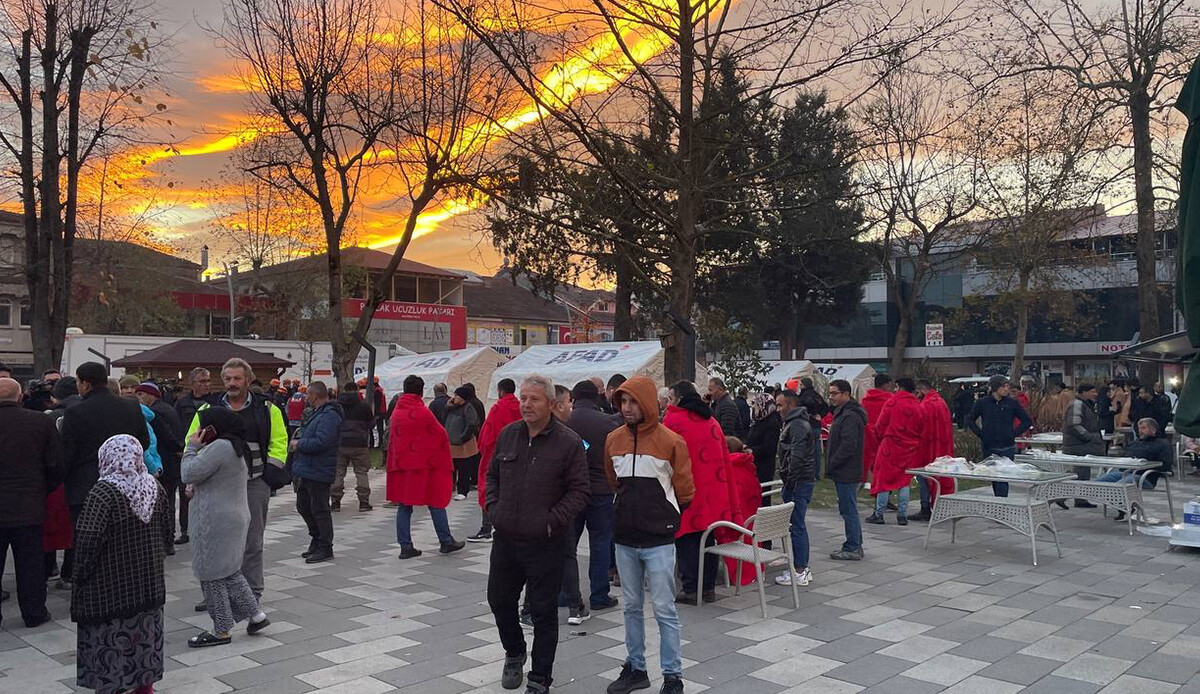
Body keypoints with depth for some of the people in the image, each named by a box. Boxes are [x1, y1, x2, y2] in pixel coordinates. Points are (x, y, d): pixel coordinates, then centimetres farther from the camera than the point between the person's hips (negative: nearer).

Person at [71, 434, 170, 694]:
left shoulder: (103, 492, -18)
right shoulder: (155, 488, 0)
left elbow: (89, 540, -21)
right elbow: (166, 532, 8)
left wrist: (81, 574, -8)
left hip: (110, 587, -6)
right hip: (149, 582, 6)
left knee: (110, 642, 5)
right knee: (146, 634, 16)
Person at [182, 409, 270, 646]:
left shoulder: (220, 447, -19)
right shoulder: (236, 447, 14)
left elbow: (189, 475, -19)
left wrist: (192, 447, -7)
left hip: (216, 522, -10)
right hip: (235, 517, 10)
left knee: (211, 575, 1)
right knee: (229, 572, 19)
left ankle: (221, 631, 10)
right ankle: (256, 615, 20)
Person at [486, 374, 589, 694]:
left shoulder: (569, 442, -11)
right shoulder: (508, 434, 4)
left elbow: (579, 490, -8)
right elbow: (492, 474, 17)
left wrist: (552, 521, -14)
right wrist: (493, 507, 4)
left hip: (545, 544, -5)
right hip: (505, 539, 5)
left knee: (543, 610, 5)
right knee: (499, 600, 17)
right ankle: (514, 653, 44)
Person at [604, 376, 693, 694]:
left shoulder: (671, 441, -10)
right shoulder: (613, 440, 3)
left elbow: (685, 491, -2)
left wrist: (662, 514, 7)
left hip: (658, 540, -5)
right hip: (624, 539, 5)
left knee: (664, 609, 1)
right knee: (632, 606, 15)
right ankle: (635, 668, 27)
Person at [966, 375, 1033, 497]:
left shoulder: (1012, 403, -1)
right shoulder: (983, 402, 1)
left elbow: (1027, 421, 6)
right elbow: (970, 419, 11)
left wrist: (1014, 433, -1)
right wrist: (980, 433, 2)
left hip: (1006, 449, -2)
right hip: (988, 447, 2)